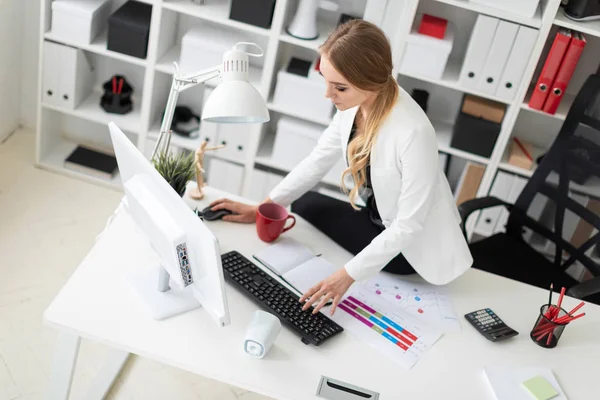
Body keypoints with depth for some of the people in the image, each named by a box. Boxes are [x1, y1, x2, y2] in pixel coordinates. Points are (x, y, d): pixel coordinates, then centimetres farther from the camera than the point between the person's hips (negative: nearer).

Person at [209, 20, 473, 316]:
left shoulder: (414, 133, -37)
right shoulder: (355, 101, -15)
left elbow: (408, 225, -29)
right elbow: (320, 159, -1)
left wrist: (348, 275, -32)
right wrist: (261, 209, -2)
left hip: (415, 244, -7)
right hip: (377, 215, 7)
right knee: (303, 204, 9)